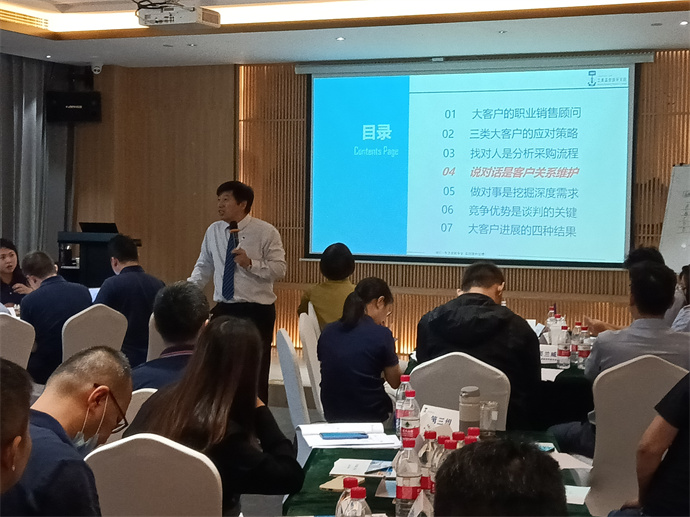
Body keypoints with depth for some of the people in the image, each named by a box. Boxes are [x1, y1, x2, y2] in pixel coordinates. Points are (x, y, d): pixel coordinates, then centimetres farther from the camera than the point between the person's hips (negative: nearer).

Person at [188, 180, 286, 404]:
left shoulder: (266, 232, -6)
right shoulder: (213, 232, 8)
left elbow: (279, 269, -11)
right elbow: (204, 266, 14)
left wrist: (251, 263, -25)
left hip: (257, 311, -4)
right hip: (223, 309, 4)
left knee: (255, 372, 0)